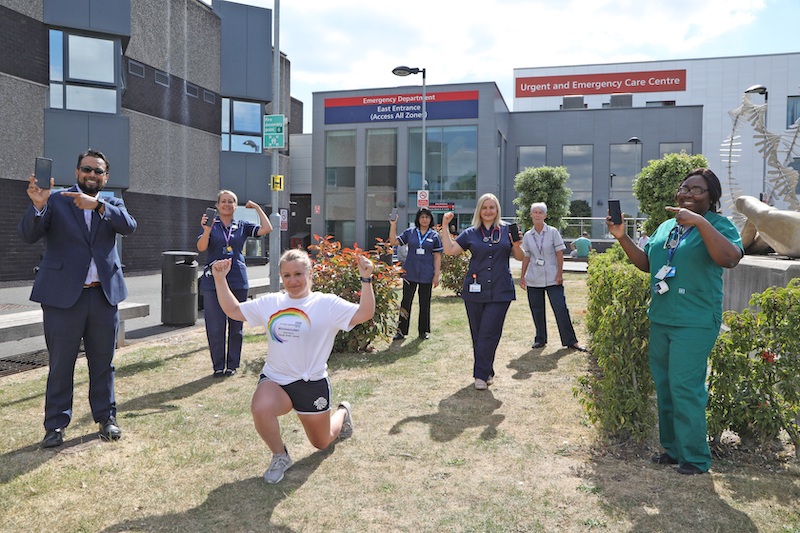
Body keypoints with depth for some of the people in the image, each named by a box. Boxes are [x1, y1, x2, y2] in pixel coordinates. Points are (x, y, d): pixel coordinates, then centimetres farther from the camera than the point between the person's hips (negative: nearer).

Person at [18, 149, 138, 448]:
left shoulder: (112, 205, 9)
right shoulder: (56, 201, 2)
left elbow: (129, 226, -11)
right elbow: (28, 236, -10)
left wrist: (97, 205, -26)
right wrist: (38, 205, -28)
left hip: (104, 294, 2)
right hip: (63, 295, -2)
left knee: (103, 363, 11)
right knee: (60, 364, 5)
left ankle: (106, 417, 23)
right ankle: (56, 425, 17)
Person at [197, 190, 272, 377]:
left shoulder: (242, 226, 7)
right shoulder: (211, 224, 2)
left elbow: (266, 229, -4)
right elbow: (201, 247, -11)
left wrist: (257, 208, 1)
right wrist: (207, 230, -29)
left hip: (238, 281, 2)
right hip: (213, 280, -2)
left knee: (236, 325, 8)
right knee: (215, 326, 1)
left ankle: (232, 364, 21)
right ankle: (218, 365, 14)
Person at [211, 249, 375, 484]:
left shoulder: (327, 304, -8)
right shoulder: (270, 303, 4)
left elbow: (364, 314, -20)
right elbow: (233, 310, 11)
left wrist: (366, 280, -30)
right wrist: (220, 279, 3)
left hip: (312, 383, -2)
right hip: (275, 380, 2)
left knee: (322, 443, 14)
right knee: (260, 409, -33)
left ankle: (342, 413, 49)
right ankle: (280, 456, -3)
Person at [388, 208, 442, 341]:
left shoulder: (434, 235, 3)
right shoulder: (410, 232, 4)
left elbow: (437, 256, 2)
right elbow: (394, 242, -1)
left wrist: (436, 275, -3)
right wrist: (393, 225, -11)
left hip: (426, 275, 0)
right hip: (410, 274, 0)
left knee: (425, 303, 9)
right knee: (406, 302, 3)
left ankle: (424, 331, 21)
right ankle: (401, 331, 11)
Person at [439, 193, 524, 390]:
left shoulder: (507, 230, 8)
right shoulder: (470, 233, 8)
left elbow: (519, 258, 11)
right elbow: (450, 250, 1)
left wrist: (516, 246, -10)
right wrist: (445, 227, -4)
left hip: (500, 291, -1)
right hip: (475, 291, 2)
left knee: (489, 333, -6)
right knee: (477, 334, 7)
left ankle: (481, 375, 1)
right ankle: (486, 372, 22)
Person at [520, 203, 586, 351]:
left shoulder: (553, 232, 0)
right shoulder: (527, 236, 6)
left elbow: (559, 254, -1)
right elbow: (526, 257, 11)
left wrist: (560, 274, -7)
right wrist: (522, 276, 8)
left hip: (552, 278, -2)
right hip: (533, 280, 3)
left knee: (561, 309, -5)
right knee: (537, 311, 6)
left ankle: (570, 341, 3)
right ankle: (540, 339, 20)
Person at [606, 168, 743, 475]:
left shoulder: (717, 225, -7)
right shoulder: (666, 227, 13)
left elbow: (731, 259, -25)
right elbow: (646, 263, 14)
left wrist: (700, 223, -29)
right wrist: (622, 238, 2)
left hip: (695, 323, -7)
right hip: (660, 320, 7)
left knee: (685, 388, -6)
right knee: (664, 386, 13)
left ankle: (695, 458, 10)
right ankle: (672, 448, 27)